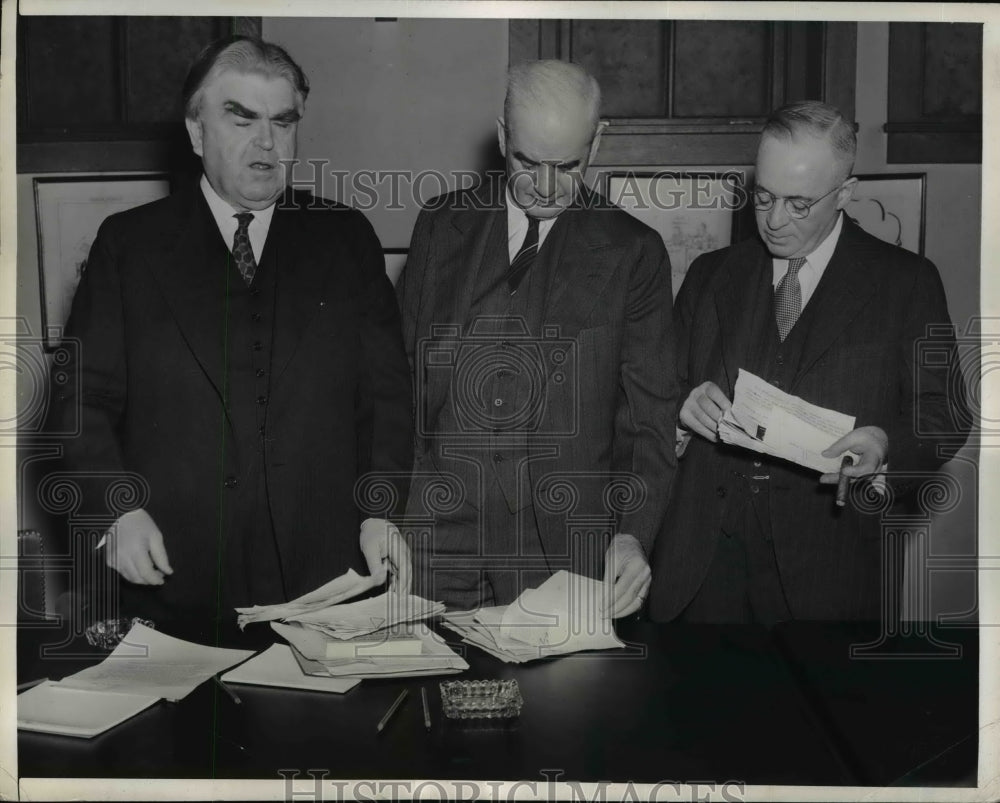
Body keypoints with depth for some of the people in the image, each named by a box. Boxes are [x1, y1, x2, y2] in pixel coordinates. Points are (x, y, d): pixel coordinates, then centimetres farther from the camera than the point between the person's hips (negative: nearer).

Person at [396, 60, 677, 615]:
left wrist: (633, 535, -14)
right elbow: (399, 369, 10)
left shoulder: (633, 251, 1)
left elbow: (648, 418, 0)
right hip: (440, 541, 2)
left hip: (568, 547, -1)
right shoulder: (441, 225, 8)